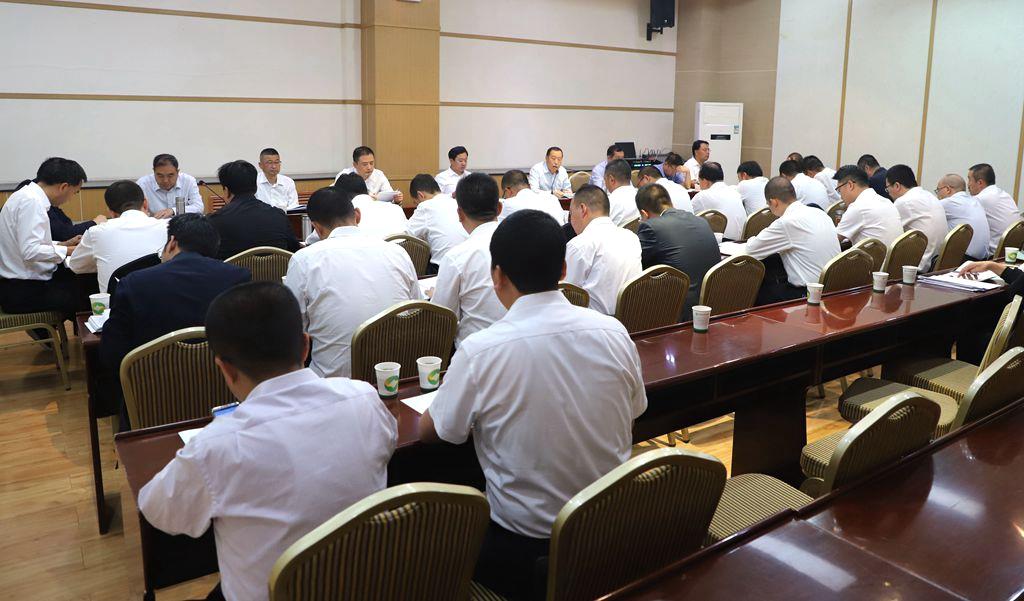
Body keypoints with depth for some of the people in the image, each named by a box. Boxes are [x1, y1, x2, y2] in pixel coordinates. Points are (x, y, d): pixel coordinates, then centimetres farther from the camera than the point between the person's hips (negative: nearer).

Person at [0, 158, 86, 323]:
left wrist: (64, 244, 12)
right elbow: (30, 251, -26)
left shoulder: (28, 195, 10)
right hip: (22, 292, -10)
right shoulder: (31, 201, -19)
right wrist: (67, 251, -15)